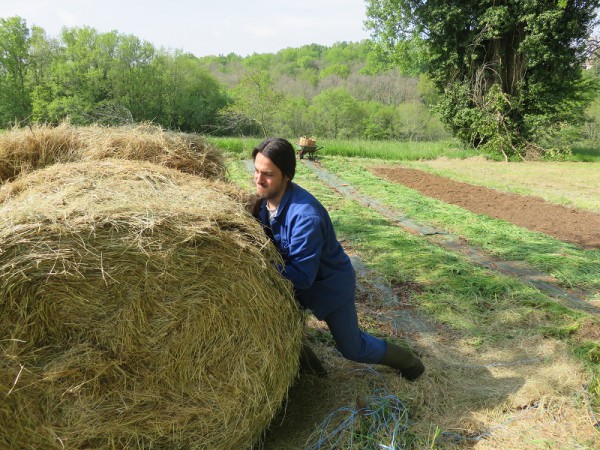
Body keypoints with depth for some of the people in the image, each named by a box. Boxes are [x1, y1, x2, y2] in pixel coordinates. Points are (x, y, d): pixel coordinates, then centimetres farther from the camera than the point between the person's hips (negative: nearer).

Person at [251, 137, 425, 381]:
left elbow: (303, 276, -36)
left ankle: (407, 361, 39)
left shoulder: (305, 215, -38)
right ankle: (306, 360, 29)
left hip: (329, 285, -6)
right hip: (293, 280, 7)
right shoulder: (263, 198, -13)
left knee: (352, 347, 10)